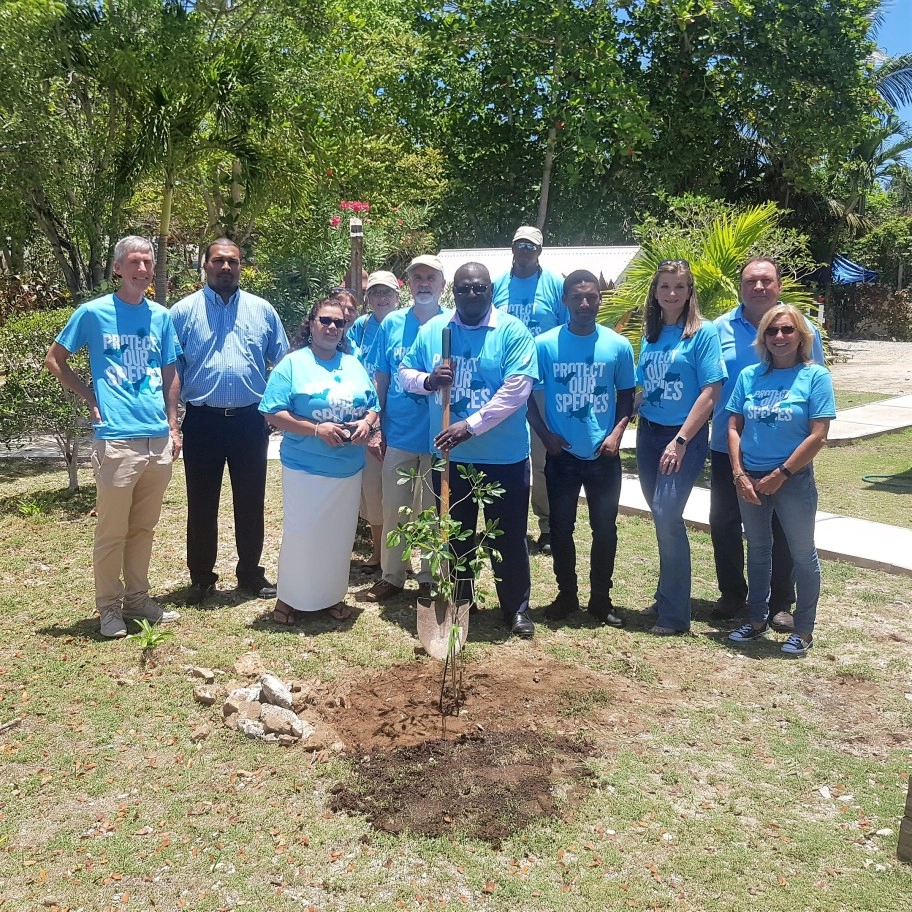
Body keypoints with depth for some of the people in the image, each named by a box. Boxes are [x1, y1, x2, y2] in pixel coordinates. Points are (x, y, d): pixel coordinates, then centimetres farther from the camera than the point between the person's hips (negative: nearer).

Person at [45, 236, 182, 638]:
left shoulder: (161, 316, 10)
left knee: (144, 528, 14)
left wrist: (173, 425, 11)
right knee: (112, 532, 3)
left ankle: (138, 597, 27)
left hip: (159, 439, 4)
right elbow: (55, 359, 7)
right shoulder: (94, 312, -2)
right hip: (117, 439, -4)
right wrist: (90, 397, -1)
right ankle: (109, 606, 17)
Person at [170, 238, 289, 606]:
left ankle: (250, 574, 25)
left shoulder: (262, 310, 7)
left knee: (251, 502, 10)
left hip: (250, 420, 1)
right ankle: (201, 577, 23)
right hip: (202, 421, -1)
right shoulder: (183, 312, 3)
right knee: (201, 503, 8)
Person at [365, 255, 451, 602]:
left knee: (433, 511, 10)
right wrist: (376, 426, 5)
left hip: (439, 438, -2)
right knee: (393, 509, 12)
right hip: (398, 436, 2)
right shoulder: (392, 324, 3)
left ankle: (430, 578, 25)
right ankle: (391, 576, 26)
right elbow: (381, 379, 7)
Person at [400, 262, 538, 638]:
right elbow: (405, 373, 11)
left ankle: (516, 607, 25)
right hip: (450, 455, 4)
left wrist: (471, 426, -24)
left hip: (504, 456, -3)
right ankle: (457, 602, 34)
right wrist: (428, 380, -14)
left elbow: (517, 387, -19)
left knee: (509, 534, 7)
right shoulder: (432, 330, 4)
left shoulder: (512, 331, -9)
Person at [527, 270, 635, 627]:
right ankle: (566, 594, 27)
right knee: (561, 528, 10)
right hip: (562, 454, -1)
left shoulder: (618, 345, -1)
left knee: (605, 529, 9)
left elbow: (627, 394, 8)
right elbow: (527, 393, 2)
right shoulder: (545, 344, -6)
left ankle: (601, 598, 25)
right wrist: (545, 433, -8)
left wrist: (616, 433, -7)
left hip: (603, 454, 1)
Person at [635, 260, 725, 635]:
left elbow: (710, 392, -13)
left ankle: (675, 613, -1)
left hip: (685, 436, -6)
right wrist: (637, 430, 6)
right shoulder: (651, 334, 10)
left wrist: (681, 440, -17)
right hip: (649, 434, 6)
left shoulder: (703, 332, -8)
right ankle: (666, 597, 26)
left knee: (667, 515, -13)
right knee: (661, 517, 12)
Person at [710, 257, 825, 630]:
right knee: (723, 522, 9)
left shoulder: (802, 329, -2)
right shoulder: (720, 329, 0)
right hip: (728, 448, 1)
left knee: (782, 528, 9)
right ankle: (732, 595, 26)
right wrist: (706, 426, -1)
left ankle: (782, 603, 23)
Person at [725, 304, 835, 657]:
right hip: (750, 479, 4)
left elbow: (818, 436, -13)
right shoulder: (749, 376, 2)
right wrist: (739, 474, -7)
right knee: (757, 550, 16)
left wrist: (780, 475, -14)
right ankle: (758, 619, 31)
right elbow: (733, 427, 3)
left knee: (802, 553, 8)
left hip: (793, 480, -4)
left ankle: (804, 630, 22)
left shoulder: (815, 376, -8)